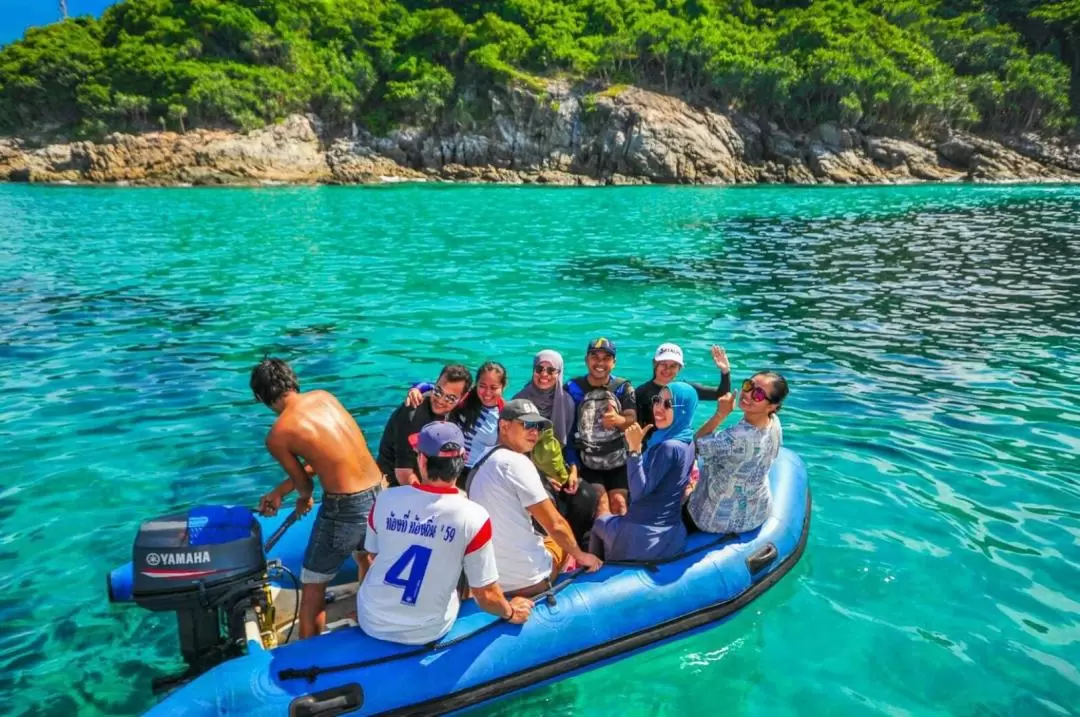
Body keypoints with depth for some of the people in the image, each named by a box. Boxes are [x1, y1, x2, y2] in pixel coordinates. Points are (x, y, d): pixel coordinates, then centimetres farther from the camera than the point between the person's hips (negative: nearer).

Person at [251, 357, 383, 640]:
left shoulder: (277, 436, -10)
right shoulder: (324, 397, 6)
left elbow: (305, 483, 2)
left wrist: (304, 500, 26)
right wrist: (279, 492, 21)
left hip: (346, 507, -7)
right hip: (379, 494, 7)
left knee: (312, 587, 14)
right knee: (367, 560, 33)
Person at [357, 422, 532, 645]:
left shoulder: (386, 499, -15)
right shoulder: (473, 517, -23)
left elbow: (374, 554, 4)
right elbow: (486, 596, -15)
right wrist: (511, 612, 5)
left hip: (372, 621, 2)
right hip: (427, 632, -1)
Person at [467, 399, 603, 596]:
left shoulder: (480, 465, 12)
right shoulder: (516, 462, -14)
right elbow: (555, 525, -13)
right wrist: (581, 555, 4)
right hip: (528, 579, -7)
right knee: (563, 539, 23)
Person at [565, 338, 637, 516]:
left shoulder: (623, 387, 1)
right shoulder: (573, 388, -3)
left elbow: (633, 421, -10)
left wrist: (619, 420, -34)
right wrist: (573, 466, -8)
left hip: (618, 460, 2)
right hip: (586, 461, -1)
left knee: (618, 501, -9)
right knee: (600, 498, -16)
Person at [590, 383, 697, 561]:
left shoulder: (669, 447, -23)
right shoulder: (686, 442, 5)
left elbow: (639, 490, -25)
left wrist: (635, 448, -25)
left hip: (644, 536, -8)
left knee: (601, 522, 24)